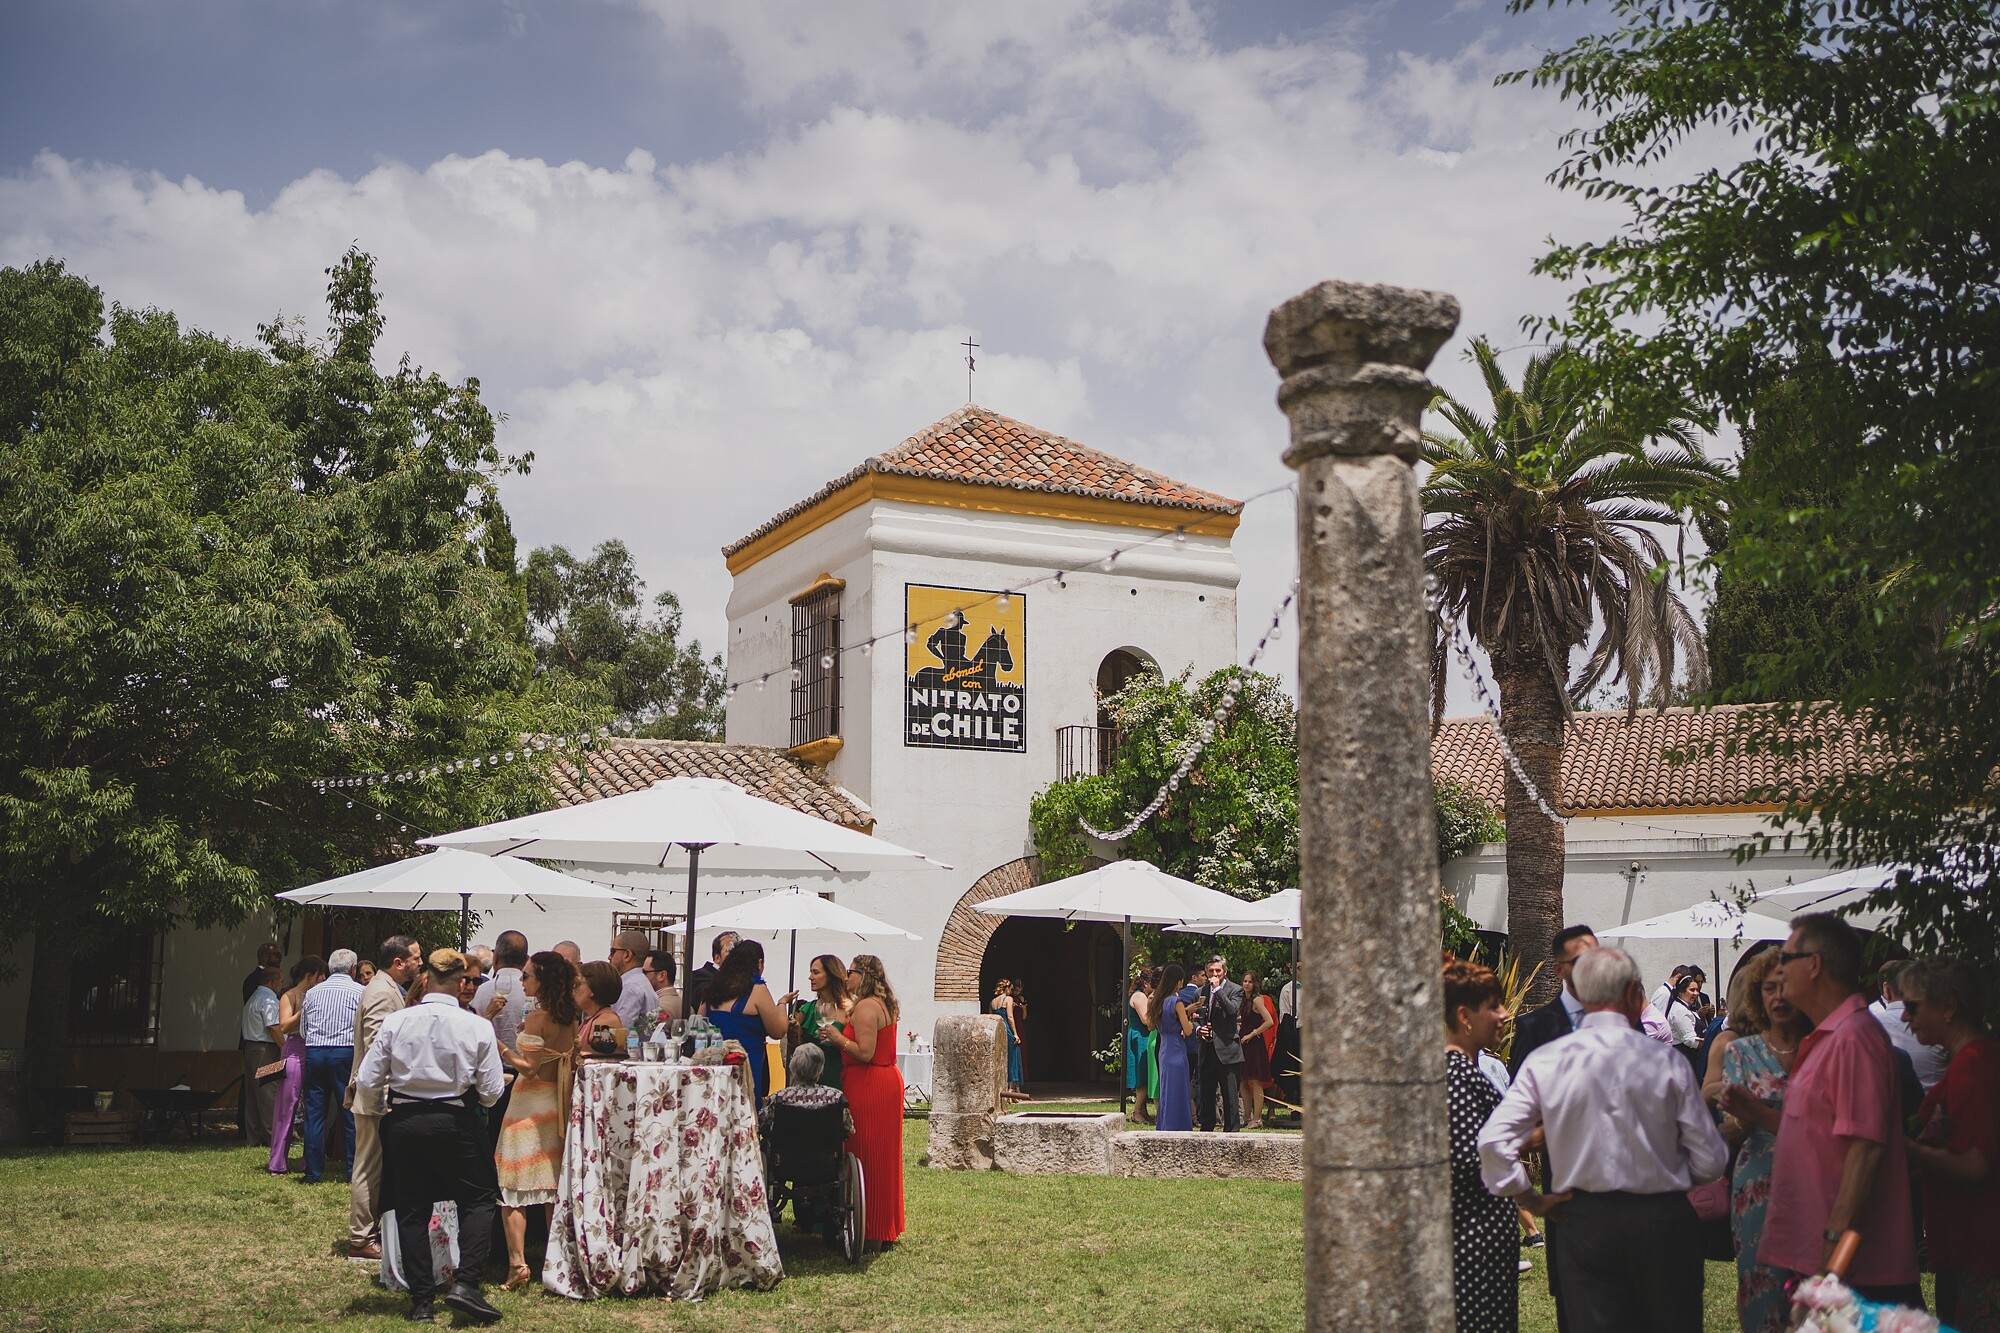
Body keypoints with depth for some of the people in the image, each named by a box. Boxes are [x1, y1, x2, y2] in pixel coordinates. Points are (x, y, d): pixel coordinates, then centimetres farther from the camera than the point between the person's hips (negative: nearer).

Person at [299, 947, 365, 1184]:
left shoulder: (312, 992, 10)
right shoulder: (359, 992, -1)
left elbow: (302, 1031, 16)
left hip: (314, 1052, 3)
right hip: (346, 1054, -3)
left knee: (314, 1114, 7)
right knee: (350, 1113, 3)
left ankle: (313, 1172, 8)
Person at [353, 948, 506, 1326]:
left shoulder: (395, 1022, -6)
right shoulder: (477, 1027, -9)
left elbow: (368, 1081, -2)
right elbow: (491, 1092, -5)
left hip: (403, 1124, 2)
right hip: (453, 1124, -2)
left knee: (412, 1210, 12)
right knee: (477, 1200, 13)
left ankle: (421, 1301, 14)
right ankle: (465, 1283, -3)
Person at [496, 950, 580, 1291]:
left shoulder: (537, 1017, -14)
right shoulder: (570, 1018, 8)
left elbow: (530, 1068, -17)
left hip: (532, 1103, -7)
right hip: (558, 1105, 7)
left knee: (512, 1188, -4)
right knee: (553, 1186, 12)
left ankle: (517, 1263, -12)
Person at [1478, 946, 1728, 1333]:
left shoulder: (1544, 1061, -6)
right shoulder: (1667, 1061, -9)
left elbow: (1493, 1141, -12)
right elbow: (1711, 1160, -5)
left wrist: (1531, 1200, 2)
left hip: (1584, 1224, 0)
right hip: (1663, 1222, 0)